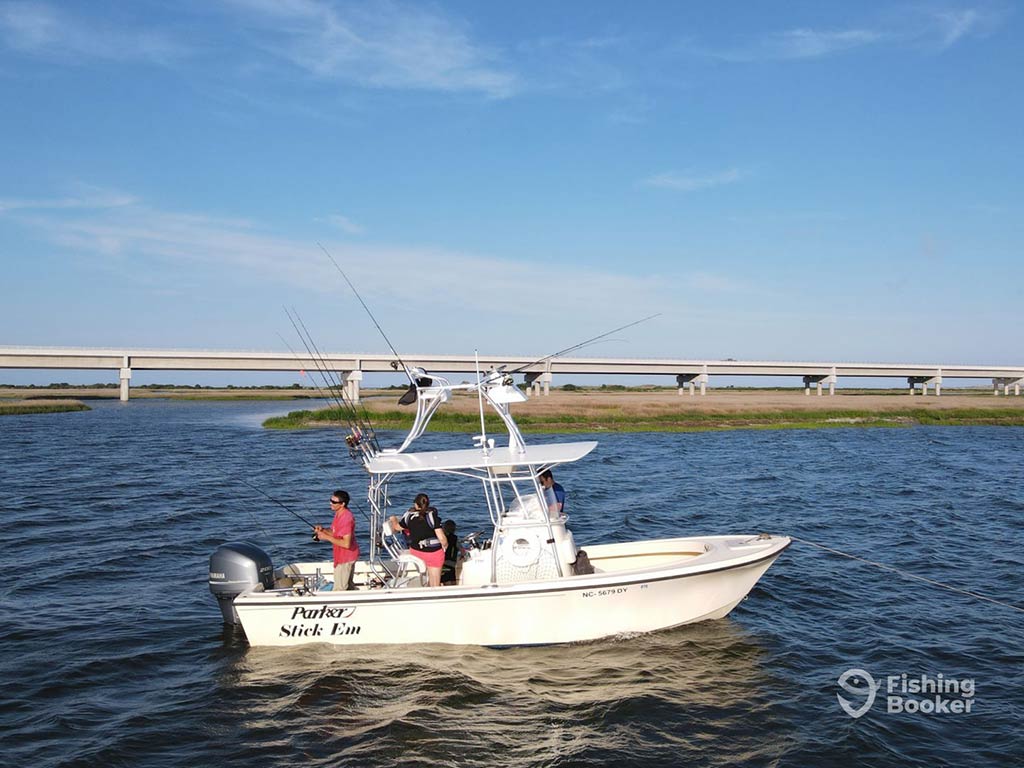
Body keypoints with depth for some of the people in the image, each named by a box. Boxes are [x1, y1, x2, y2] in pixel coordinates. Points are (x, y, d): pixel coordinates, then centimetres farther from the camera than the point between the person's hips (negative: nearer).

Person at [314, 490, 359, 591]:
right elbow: (336, 534, 14)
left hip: (345, 558, -11)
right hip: (342, 556, 11)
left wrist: (327, 537, -26)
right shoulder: (339, 513, 4)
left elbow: (346, 543, -31)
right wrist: (323, 530, -4)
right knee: (348, 586, 22)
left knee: (339, 590, -4)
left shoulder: (346, 519, -27)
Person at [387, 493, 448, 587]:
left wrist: (393, 520, 37)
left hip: (415, 551, 4)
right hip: (434, 553, -4)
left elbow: (397, 527, 15)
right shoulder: (433, 517, -17)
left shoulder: (409, 517, -7)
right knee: (435, 585, 10)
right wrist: (445, 546, 3)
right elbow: (442, 538, -20)